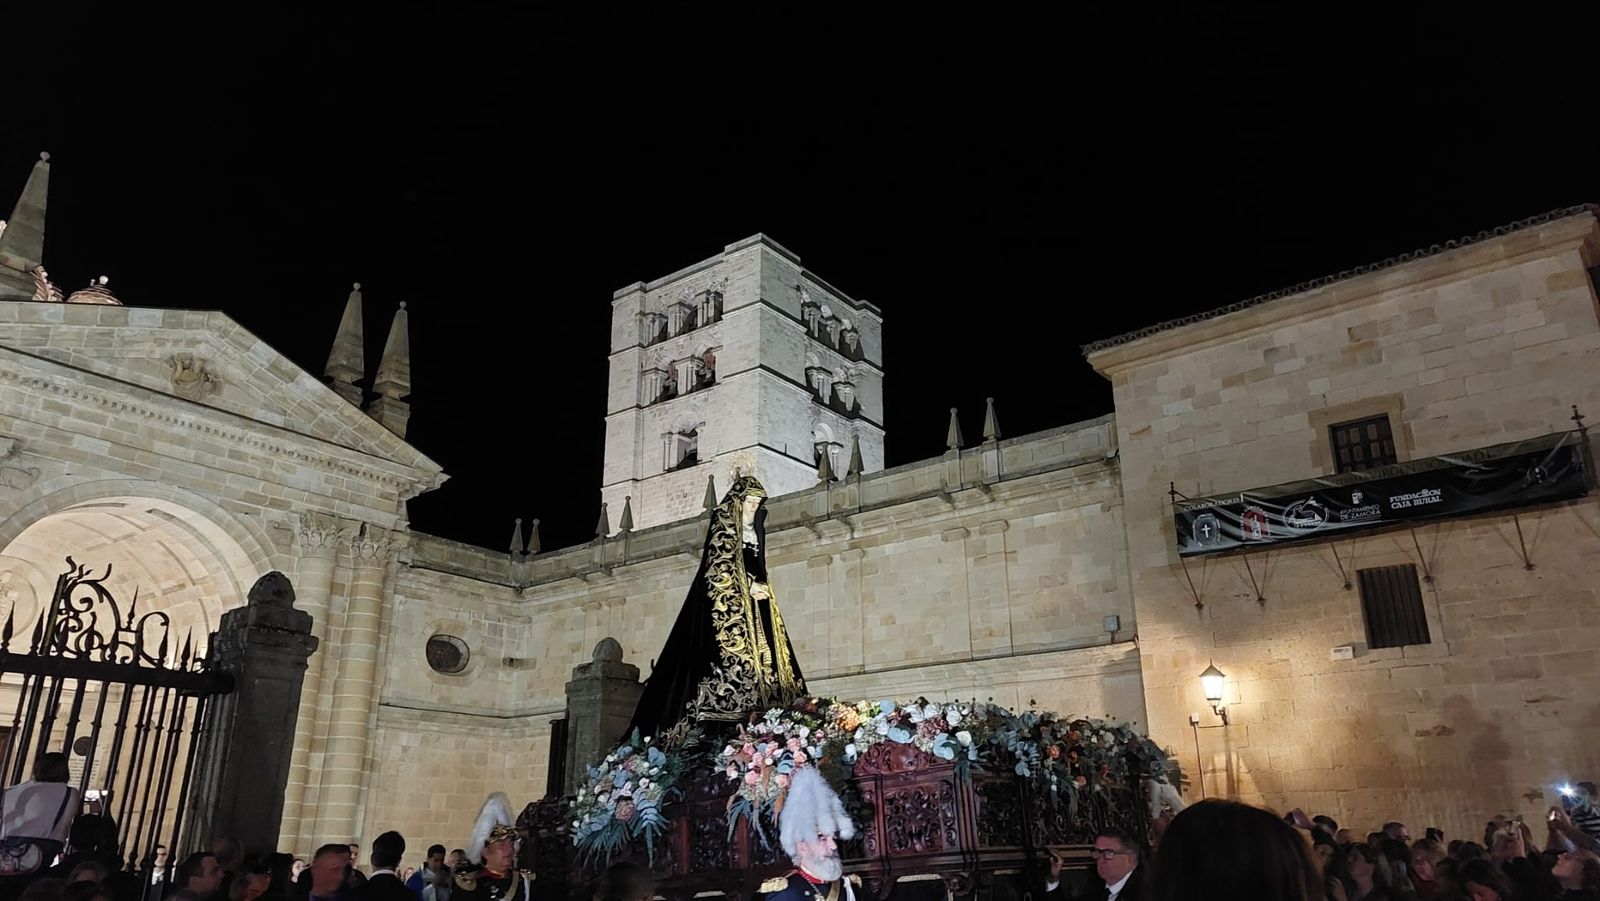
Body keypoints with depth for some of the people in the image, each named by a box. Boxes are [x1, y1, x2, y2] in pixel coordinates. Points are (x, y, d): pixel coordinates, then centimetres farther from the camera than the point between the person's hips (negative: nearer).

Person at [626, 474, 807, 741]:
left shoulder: (754, 530, 24)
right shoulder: (722, 524, 0)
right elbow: (718, 565, -9)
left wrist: (760, 587, 4)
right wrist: (748, 586, -14)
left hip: (753, 597, 8)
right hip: (726, 600, -8)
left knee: (759, 648, -5)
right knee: (730, 648, -19)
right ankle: (724, 711, -25)